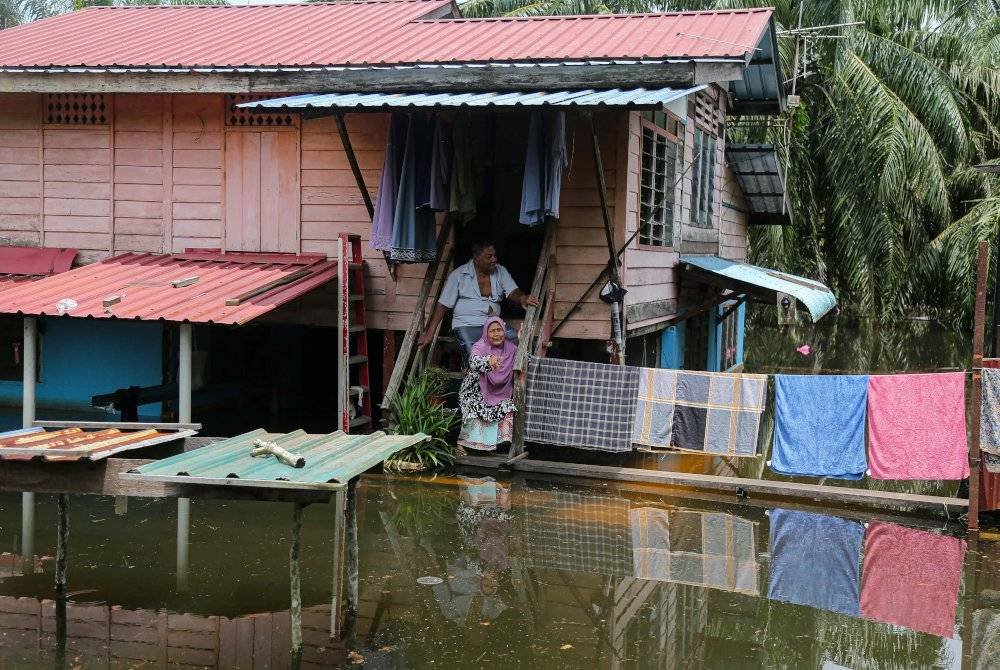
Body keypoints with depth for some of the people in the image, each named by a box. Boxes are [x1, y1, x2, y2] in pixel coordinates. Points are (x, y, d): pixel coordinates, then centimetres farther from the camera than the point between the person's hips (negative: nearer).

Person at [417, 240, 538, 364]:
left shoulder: (500, 271, 10)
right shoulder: (459, 275, 1)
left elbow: (512, 292, 0)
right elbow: (443, 305, 2)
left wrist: (522, 298, -27)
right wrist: (429, 333, -3)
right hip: (466, 325, -3)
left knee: (517, 339, -26)